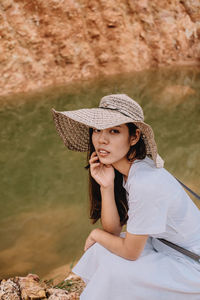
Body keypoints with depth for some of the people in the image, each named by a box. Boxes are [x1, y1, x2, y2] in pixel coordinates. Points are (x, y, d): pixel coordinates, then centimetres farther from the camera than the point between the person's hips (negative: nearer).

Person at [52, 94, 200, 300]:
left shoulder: (146, 183, -32)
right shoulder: (116, 168, -6)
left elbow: (130, 252, -22)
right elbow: (113, 230, -7)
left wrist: (96, 234, -5)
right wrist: (106, 186, -20)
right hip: (162, 245, 8)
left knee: (114, 271, -19)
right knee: (101, 250, -2)